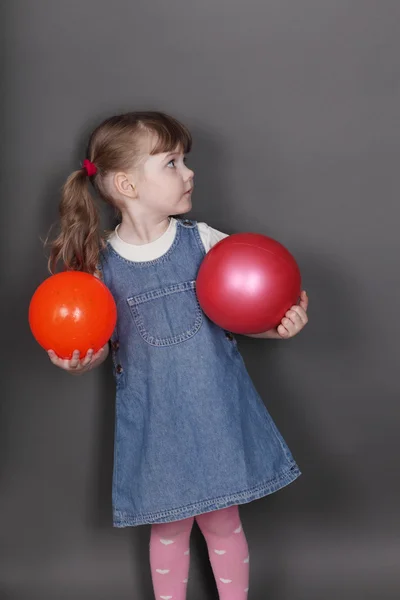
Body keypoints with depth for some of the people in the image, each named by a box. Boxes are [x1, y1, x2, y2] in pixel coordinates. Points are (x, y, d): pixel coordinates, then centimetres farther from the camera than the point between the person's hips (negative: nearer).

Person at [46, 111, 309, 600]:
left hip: (214, 408, 1)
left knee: (222, 522, 13)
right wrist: (80, 361, -19)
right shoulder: (102, 263, -7)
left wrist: (277, 325, -18)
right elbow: (97, 344, 2)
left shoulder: (203, 241, -6)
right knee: (168, 526, 15)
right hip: (153, 418, 0)